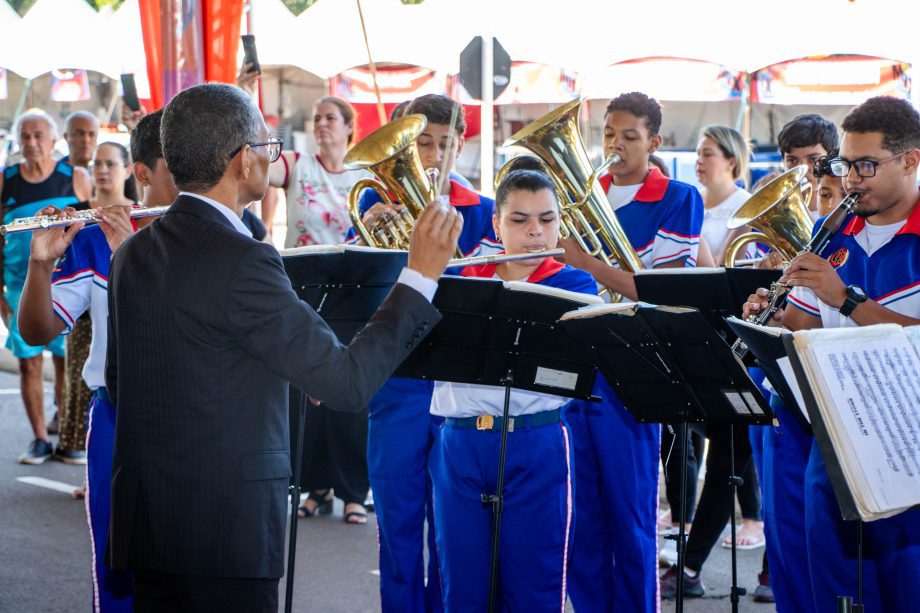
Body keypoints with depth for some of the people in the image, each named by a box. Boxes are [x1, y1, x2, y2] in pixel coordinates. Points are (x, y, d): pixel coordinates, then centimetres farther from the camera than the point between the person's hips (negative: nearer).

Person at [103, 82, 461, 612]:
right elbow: (349, 382, -19)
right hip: (228, 526, -8)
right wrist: (422, 274, -13)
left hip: (145, 522, 8)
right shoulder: (242, 261, -19)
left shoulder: (133, 253, 6)